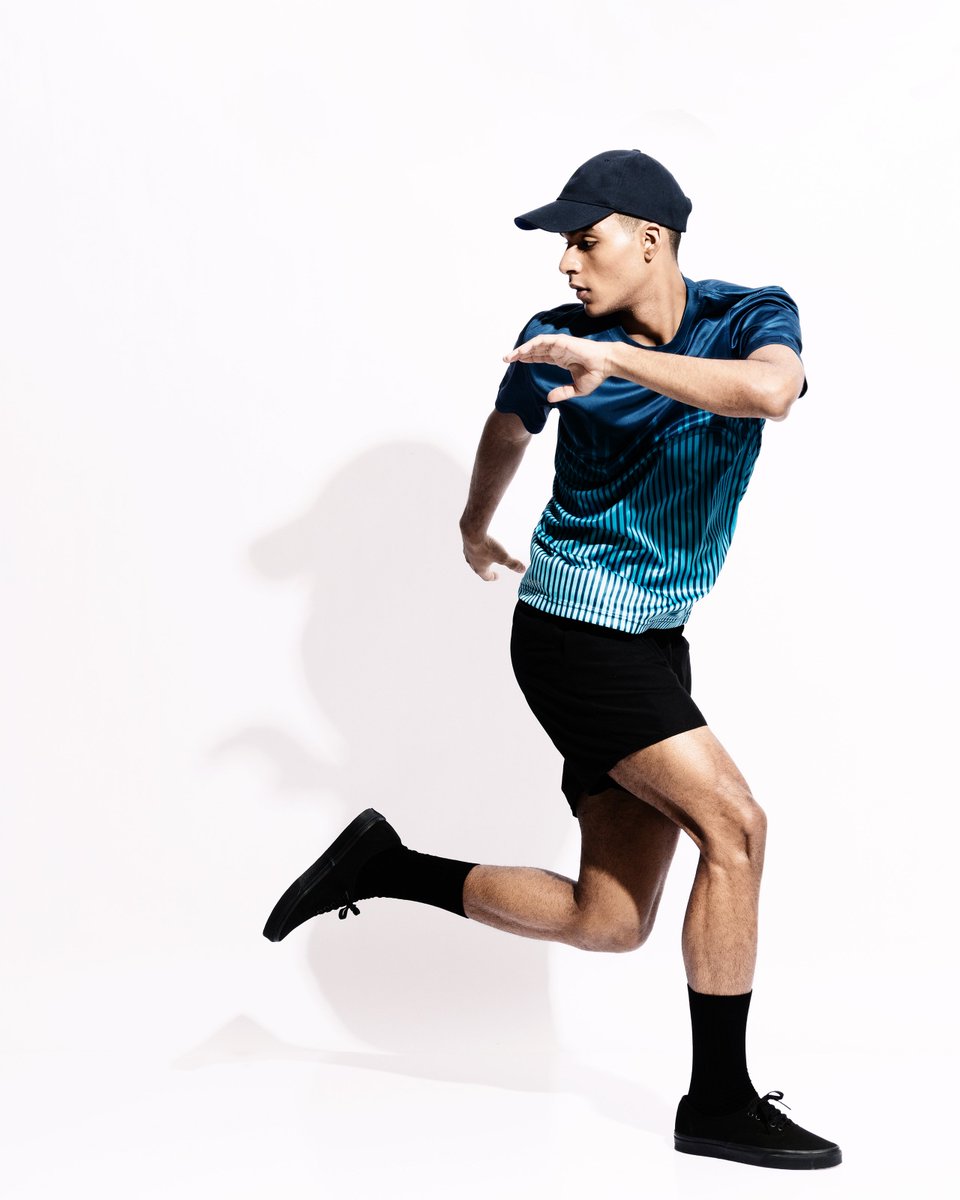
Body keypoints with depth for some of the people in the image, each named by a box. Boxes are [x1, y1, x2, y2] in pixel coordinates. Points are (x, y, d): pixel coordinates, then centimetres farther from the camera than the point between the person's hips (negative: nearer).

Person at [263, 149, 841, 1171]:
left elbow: (770, 388, -26)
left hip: (651, 642, 5)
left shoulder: (751, 317, -1)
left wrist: (616, 359, -28)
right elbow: (505, 435, 18)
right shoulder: (556, 340, -3)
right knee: (733, 825, -17)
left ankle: (387, 867, 20)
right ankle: (720, 1104, -4)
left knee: (608, 921, 5)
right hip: (575, 625, -4)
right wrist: (474, 527, 33)